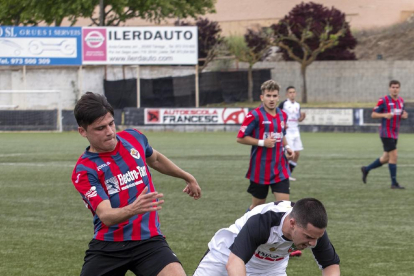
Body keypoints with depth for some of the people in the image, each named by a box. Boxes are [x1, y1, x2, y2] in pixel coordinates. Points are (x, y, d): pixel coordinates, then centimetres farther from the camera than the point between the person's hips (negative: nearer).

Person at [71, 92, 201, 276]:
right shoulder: (84, 171, -12)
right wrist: (133, 209, -45)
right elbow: (106, 216, -25)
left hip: (149, 240, 2)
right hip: (107, 246, -2)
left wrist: (187, 177, 41)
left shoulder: (134, 138, 3)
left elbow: (156, 159, 28)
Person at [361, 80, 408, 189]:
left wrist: (404, 115, -3)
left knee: (386, 159, 12)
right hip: (386, 133, -8)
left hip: (394, 134, 8)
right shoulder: (383, 100, -10)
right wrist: (384, 115, -25)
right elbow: (373, 114, -7)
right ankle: (394, 183, -6)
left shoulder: (401, 101, 10)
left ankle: (366, 169, 31)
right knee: (393, 156, -12)